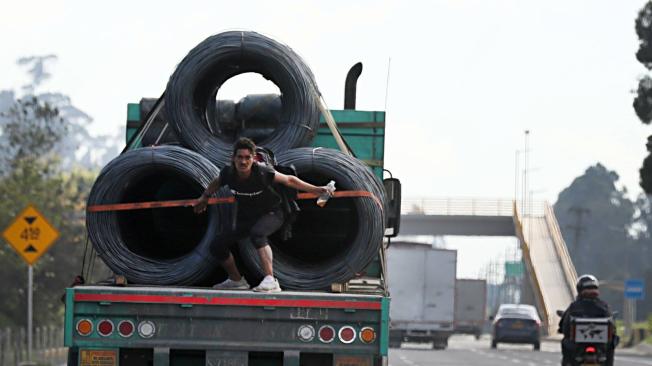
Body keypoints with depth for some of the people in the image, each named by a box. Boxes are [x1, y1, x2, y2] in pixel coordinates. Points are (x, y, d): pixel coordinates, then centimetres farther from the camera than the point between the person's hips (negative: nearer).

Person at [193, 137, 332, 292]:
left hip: (271, 214, -6)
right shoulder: (228, 173, -18)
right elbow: (217, 182, 7)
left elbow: (289, 180, -16)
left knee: (257, 233, -39)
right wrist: (204, 197, 21)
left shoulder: (263, 172, -29)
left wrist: (316, 190, -16)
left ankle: (270, 280, -44)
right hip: (246, 218, 6)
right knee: (217, 247, 3)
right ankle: (236, 280, 28)